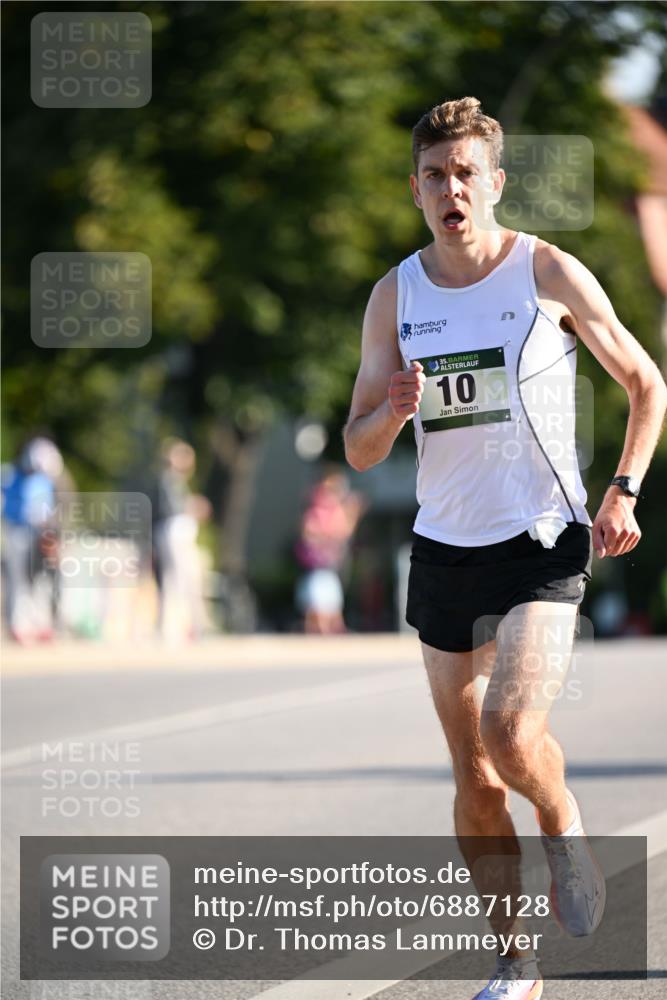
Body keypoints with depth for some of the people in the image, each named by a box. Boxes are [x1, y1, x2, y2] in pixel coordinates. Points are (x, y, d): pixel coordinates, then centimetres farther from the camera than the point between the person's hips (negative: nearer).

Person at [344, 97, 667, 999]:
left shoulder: (550, 274, -6)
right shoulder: (394, 298, 4)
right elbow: (358, 451, 5)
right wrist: (391, 415, -17)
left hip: (542, 543, -4)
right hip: (444, 547, 4)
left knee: (511, 733, -24)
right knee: (474, 781, 6)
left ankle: (563, 823, 10)